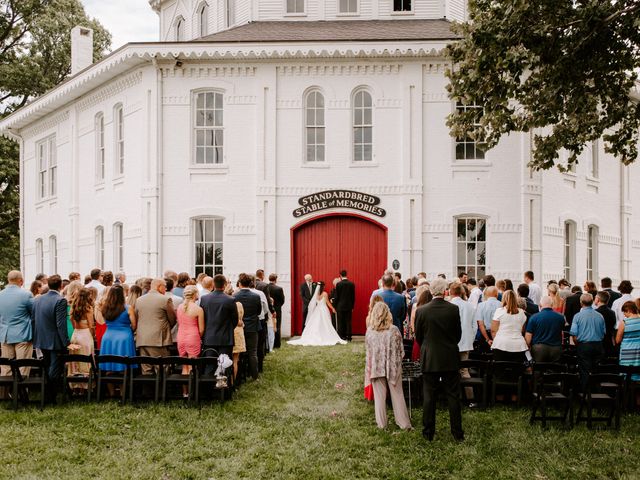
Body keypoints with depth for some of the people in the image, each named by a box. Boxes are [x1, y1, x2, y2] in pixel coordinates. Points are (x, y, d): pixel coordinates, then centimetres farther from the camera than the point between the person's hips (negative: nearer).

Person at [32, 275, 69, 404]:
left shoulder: (37, 300, 3)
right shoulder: (60, 301, -19)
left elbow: (33, 320, 7)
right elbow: (61, 324, -22)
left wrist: (36, 338, 16)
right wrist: (66, 342, -18)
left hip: (42, 340, 7)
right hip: (55, 342, -7)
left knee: (46, 369, 20)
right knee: (55, 371, 4)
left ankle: (45, 396, 29)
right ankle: (50, 399, 8)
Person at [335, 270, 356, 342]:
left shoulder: (339, 284, -8)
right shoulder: (352, 284, 0)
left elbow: (336, 296, -5)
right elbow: (353, 296, 4)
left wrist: (335, 307, 3)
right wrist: (352, 306, 12)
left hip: (340, 306, -3)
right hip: (349, 306, 3)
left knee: (341, 322, 3)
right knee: (348, 322, 6)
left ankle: (341, 337, 4)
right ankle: (348, 337, 7)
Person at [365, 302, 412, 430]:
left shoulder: (369, 332, -8)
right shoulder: (394, 330, -10)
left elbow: (368, 352, -2)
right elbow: (401, 351, -4)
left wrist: (369, 369, 8)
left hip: (376, 368, 1)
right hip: (393, 367, 0)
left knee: (379, 396, 11)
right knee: (397, 395, 10)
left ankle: (381, 424, 17)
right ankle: (404, 423, 16)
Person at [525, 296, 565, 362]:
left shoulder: (534, 317, -5)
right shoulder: (560, 317, 2)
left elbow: (528, 335, -6)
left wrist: (528, 347, 6)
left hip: (538, 348, -2)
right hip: (556, 349, 2)